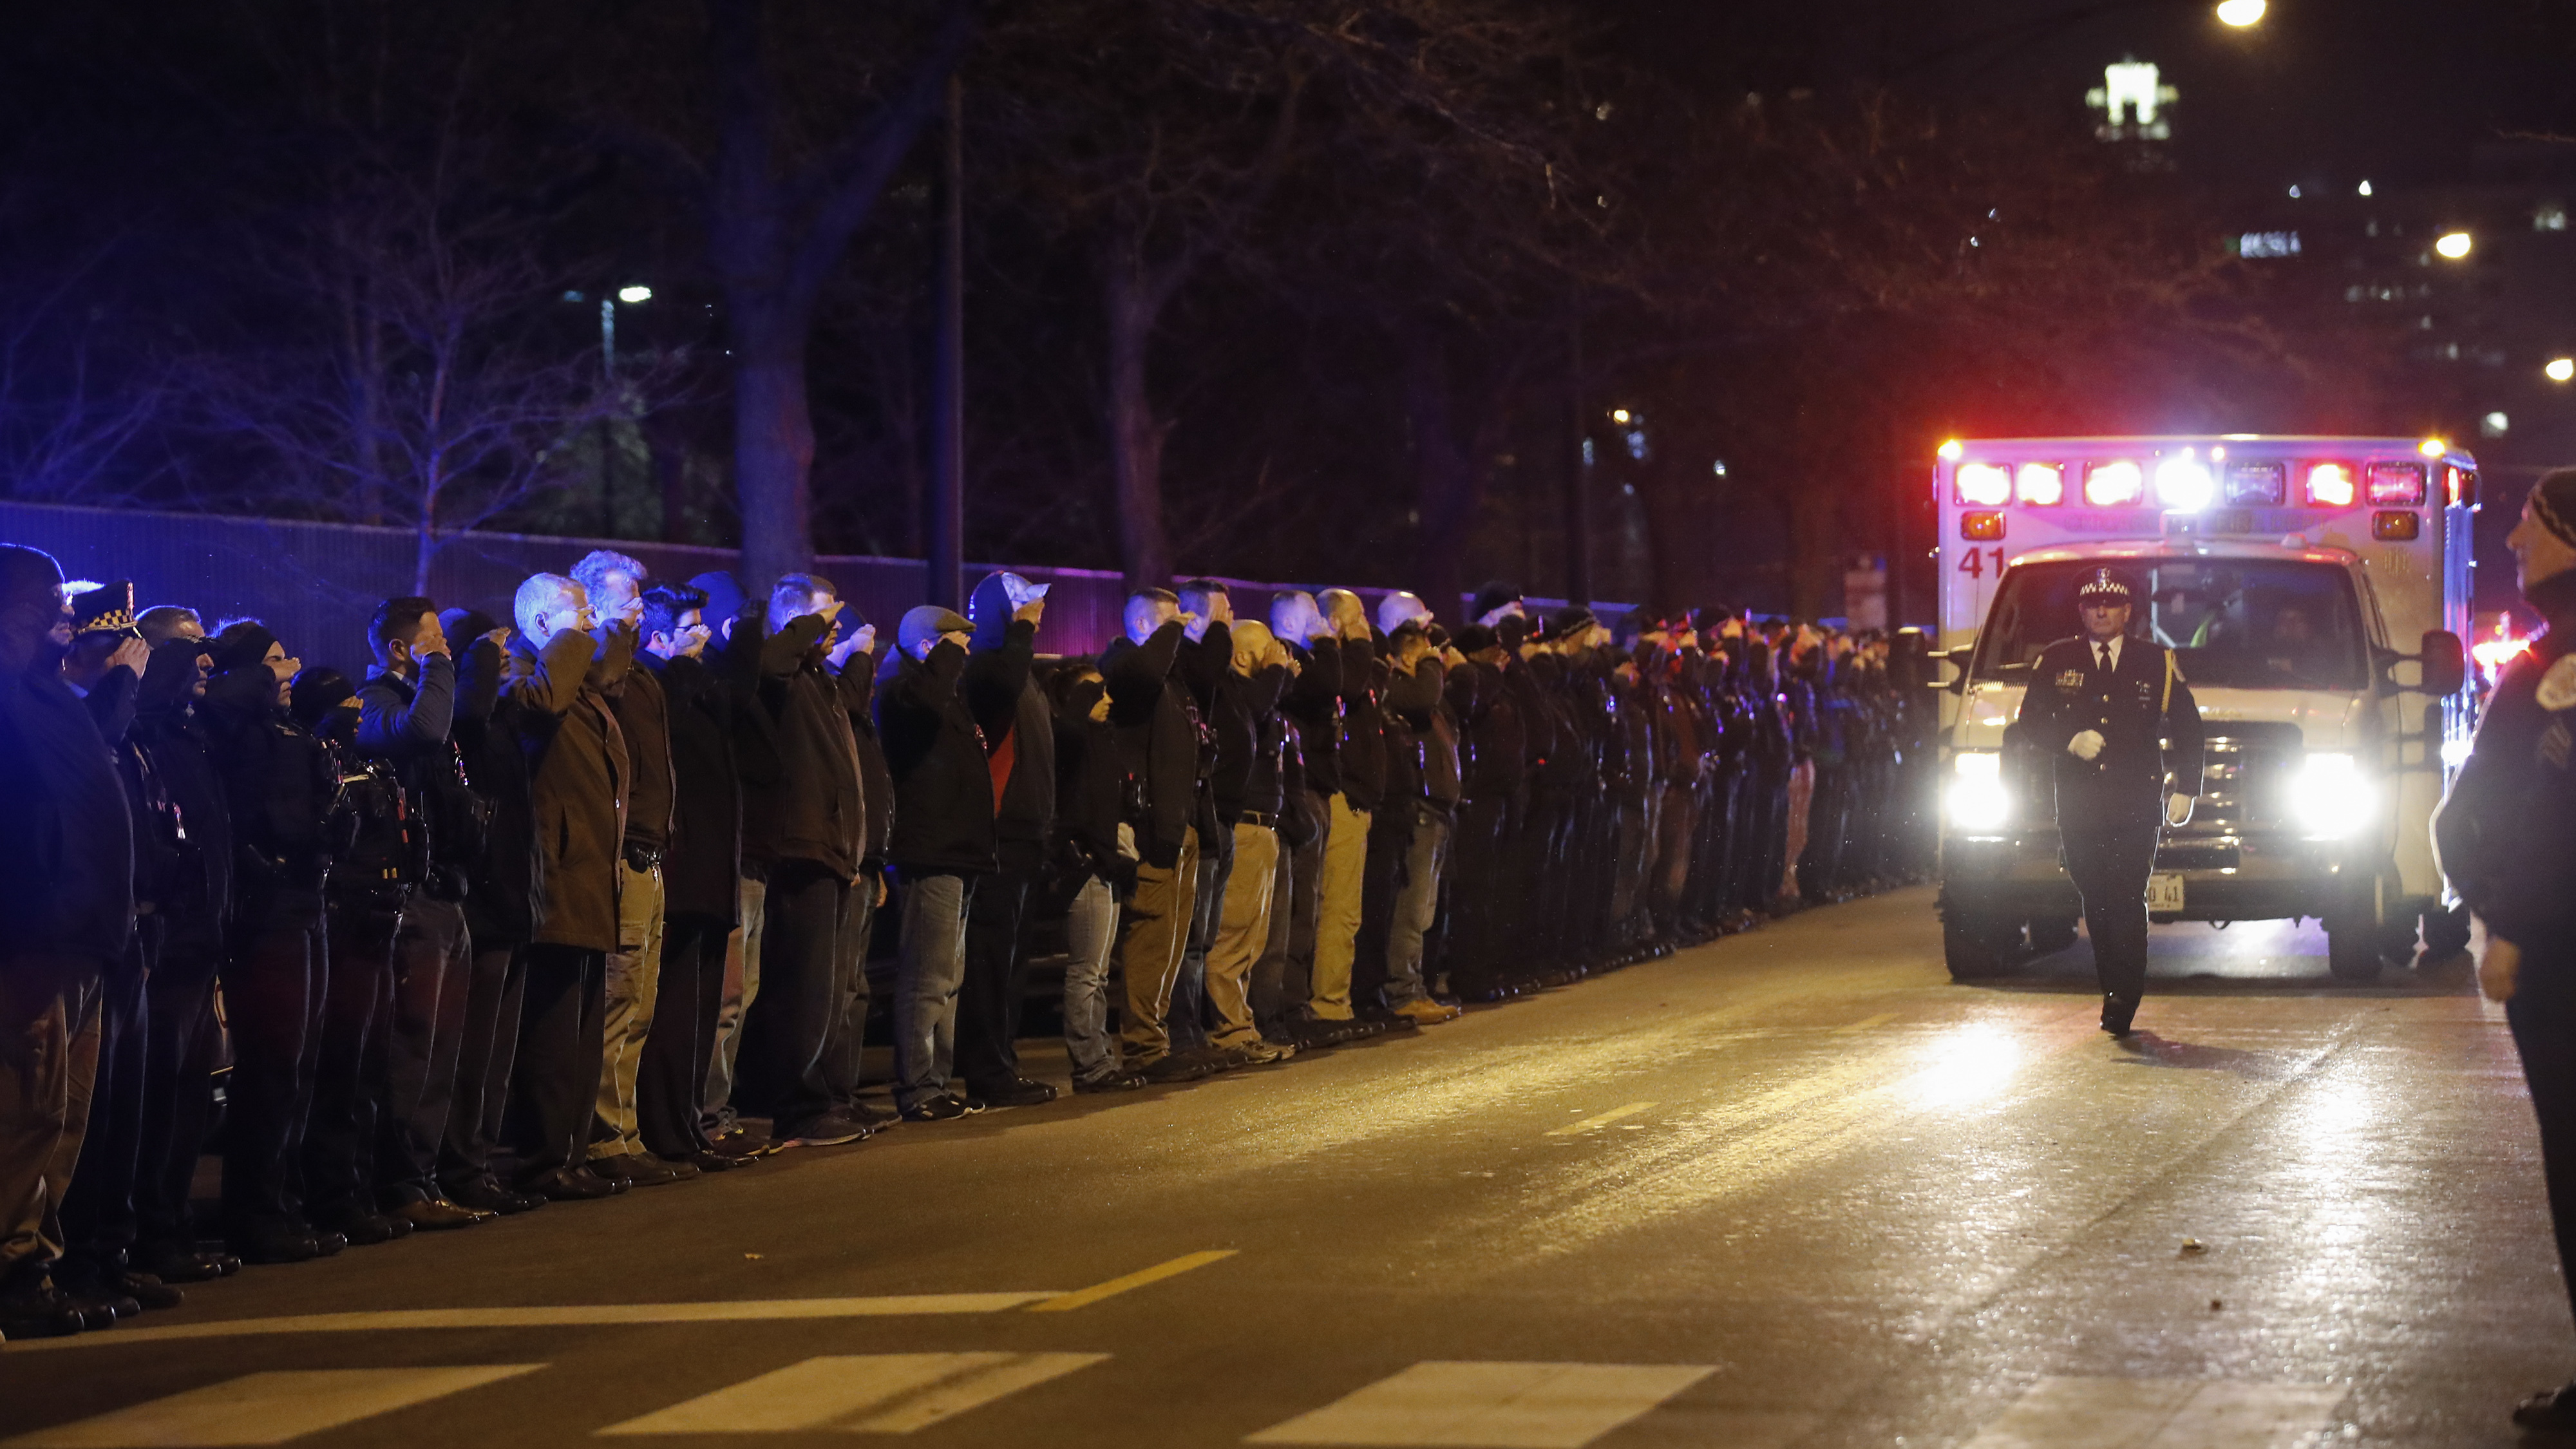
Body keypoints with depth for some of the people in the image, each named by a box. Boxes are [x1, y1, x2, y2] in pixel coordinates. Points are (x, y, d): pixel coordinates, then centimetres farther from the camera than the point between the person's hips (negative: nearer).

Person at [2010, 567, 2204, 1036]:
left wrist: (2184, 789, 4)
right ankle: (2117, 994, 14)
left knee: (2128, 900, -12)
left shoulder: (2157, 663, 10)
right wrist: (2070, 741, -10)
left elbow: (2188, 728, 13)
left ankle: (2123, 998, -11)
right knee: (2097, 903, 3)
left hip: (2137, 803, -2)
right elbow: (2029, 725, 9)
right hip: (2079, 804, 2)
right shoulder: (2055, 663, 11)